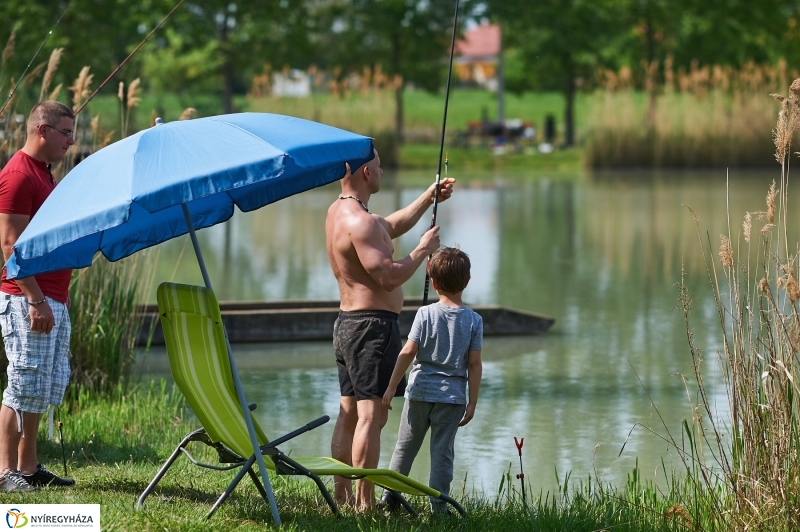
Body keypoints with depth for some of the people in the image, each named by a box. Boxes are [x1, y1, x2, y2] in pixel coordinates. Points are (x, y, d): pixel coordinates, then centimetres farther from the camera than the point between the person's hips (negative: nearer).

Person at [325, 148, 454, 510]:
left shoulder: (338, 212, 14)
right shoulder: (360, 222, -19)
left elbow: (393, 226, 30)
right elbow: (389, 276, -25)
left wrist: (430, 197, 31)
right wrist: (423, 250, -10)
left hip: (347, 323, 11)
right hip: (372, 325, -11)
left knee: (349, 414, 13)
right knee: (371, 415, -10)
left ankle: (341, 496, 17)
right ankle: (364, 504, -11)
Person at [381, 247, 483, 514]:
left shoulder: (425, 314, -6)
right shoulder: (473, 320, -4)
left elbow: (407, 353, -9)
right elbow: (474, 364, -4)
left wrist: (391, 388, -2)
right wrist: (472, 402, 2)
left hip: (420, 392, 0)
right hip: (452, 396, 0)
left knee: (405, 447, 14)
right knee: (442, 452, 4)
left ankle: (390, 495, 21)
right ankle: (438, 506, 3)